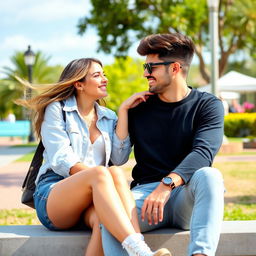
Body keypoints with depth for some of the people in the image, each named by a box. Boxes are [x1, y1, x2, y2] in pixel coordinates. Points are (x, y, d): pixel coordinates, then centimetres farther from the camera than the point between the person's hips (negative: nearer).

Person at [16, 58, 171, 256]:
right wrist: (96, 175, -20)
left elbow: (119, 159, 3)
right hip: (53, 195, -3)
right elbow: (61, 160, -6)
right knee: (100, 173, -36)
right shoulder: (57, 110, 7)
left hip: (93, 200, 4)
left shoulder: (109, 117, 20)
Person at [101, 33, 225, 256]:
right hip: (146, 191, 2)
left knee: (209, 175, -35)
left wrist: (166, 185, -33)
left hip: (187, 195, -1)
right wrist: (122, 111, -2)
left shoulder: (208, 105, 3)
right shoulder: (139, 106, 13)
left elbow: (203, 152, -16)